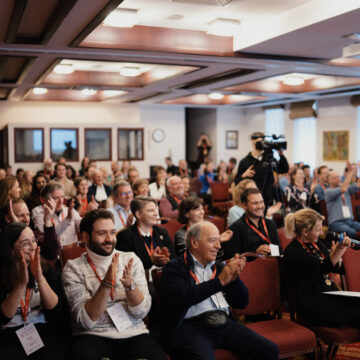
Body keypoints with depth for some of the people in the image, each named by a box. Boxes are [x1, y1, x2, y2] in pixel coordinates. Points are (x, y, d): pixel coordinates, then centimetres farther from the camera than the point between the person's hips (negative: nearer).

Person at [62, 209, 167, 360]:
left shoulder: (131, 260, 6)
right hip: (93, 335, -2)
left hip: (134, 333, 2)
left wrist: (130, 284, -19)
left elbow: (141, 312, 0)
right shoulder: (73, 268, -1)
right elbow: (86, 321, -11)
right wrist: (106, 283, -22)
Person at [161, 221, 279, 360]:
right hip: (191, 326, -5)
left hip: (225, 324, 5)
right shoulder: (174, 268, 3)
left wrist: (234, 278, -2)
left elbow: (242, 303, 17)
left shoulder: (219, 267, 18)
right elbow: (182, 298, -17)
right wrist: (220, 281, -15)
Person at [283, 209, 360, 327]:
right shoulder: (292, 252, -13)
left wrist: (340, 249, -2)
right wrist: (338, 251, -29)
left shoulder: (316, 243, 11)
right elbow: (324, 268, -20)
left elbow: (338, 269, 14)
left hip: (330, 295, 8)